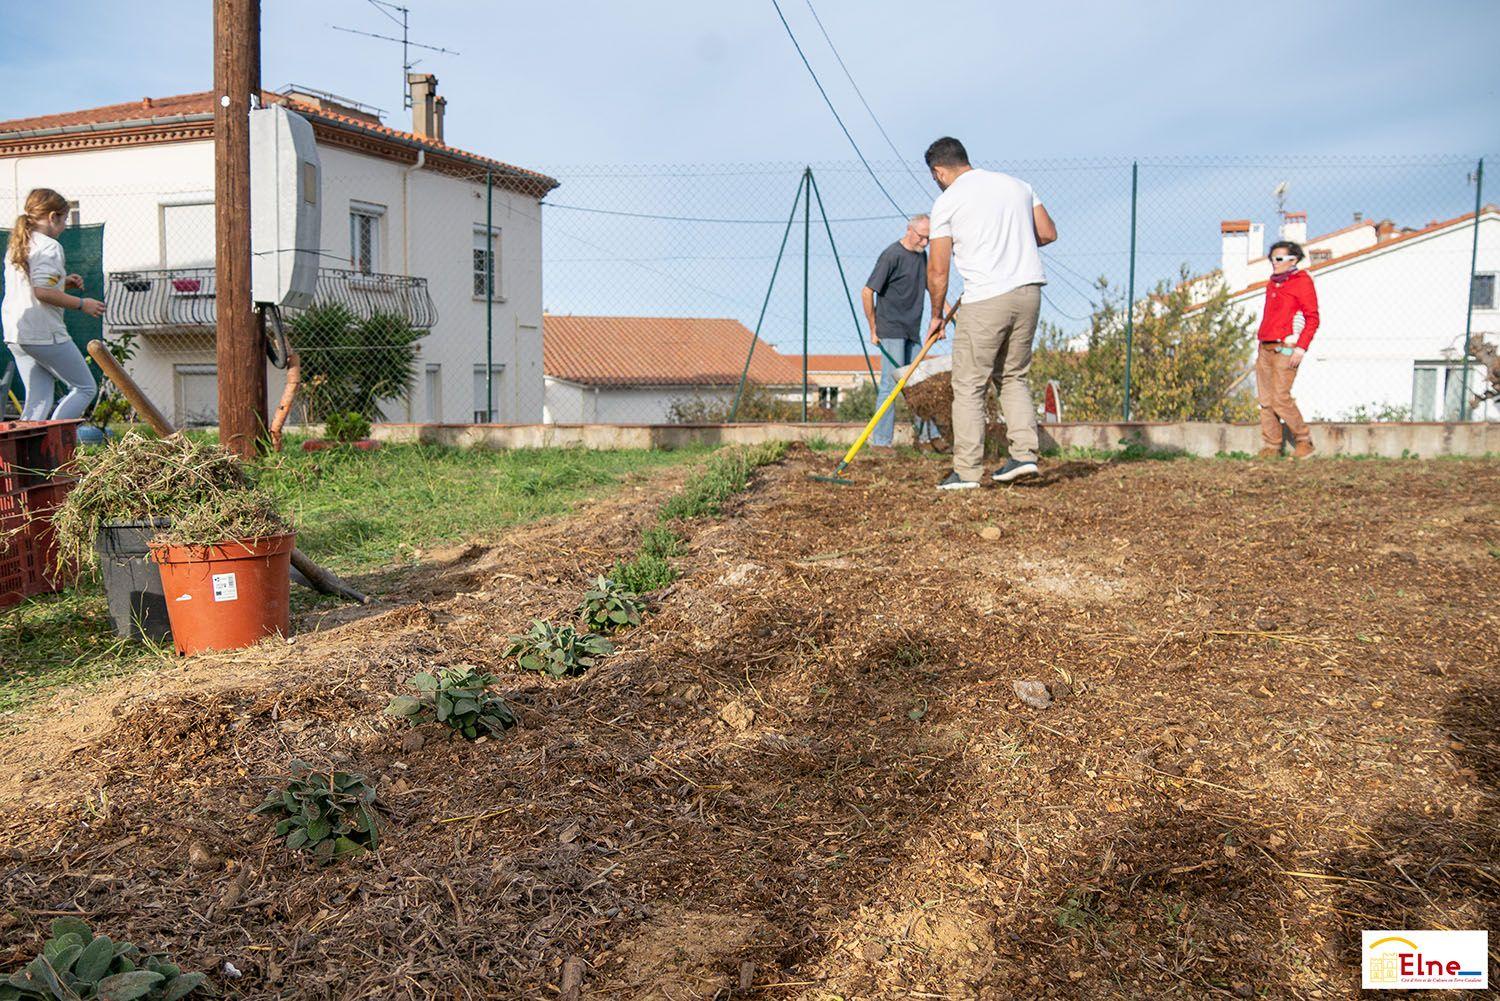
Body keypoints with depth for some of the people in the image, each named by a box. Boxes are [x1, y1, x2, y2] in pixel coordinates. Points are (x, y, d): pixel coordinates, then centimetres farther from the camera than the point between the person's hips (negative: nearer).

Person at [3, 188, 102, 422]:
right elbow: (43, 292, -21)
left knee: (38, 400, 13)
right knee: (84, 387, 2)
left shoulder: (16, 246, 17)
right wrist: (81, 304, -12)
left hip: (14, 336, 9)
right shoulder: (49, 246, -11)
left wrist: (62, 283, 16)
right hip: (44, 333, -9)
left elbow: (28, 286, 20)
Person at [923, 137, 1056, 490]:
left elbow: (937, 270, -1)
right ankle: (1024, 455, 9)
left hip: (986, 298, -6)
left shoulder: (946, 201, 0)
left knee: (969, 385, 1)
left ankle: (967, 472, 1)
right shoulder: (1016, 184, 16)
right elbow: (1048, 234, 16)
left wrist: (937, 315, 11)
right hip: (1029, 290, 6)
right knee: (1014, 376, 18)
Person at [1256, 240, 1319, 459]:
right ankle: (1271, 447, 7)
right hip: (1265, 348, 8)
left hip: (1285, 349, -8)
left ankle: (1304, 441, 4)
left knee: (1280, 398, -11)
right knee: (1265, 399, 3)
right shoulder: (1272, 283, 20)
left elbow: (1312, 319, -8)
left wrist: (1301, 347, -17)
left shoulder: (1302, 282, -3)